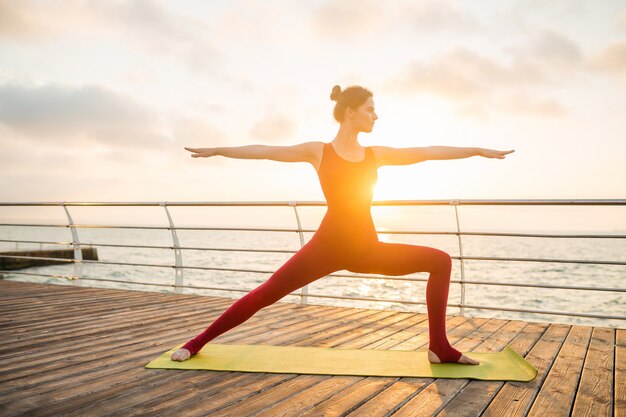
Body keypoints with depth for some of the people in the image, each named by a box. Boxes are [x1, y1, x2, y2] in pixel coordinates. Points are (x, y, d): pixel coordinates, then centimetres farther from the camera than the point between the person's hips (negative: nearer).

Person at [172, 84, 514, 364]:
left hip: (367, 247, 4)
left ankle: (439, 348, 1)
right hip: (328, 244, -4)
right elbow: (265, 151, 0)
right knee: (267, 293, -10)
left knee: (441, 261, -5)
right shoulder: (318, 151, 1)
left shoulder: (377, 155, 10)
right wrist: (216, 150, -2)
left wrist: (479, 150, 14)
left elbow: (429, 152, 12)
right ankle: (199, 342, 7)